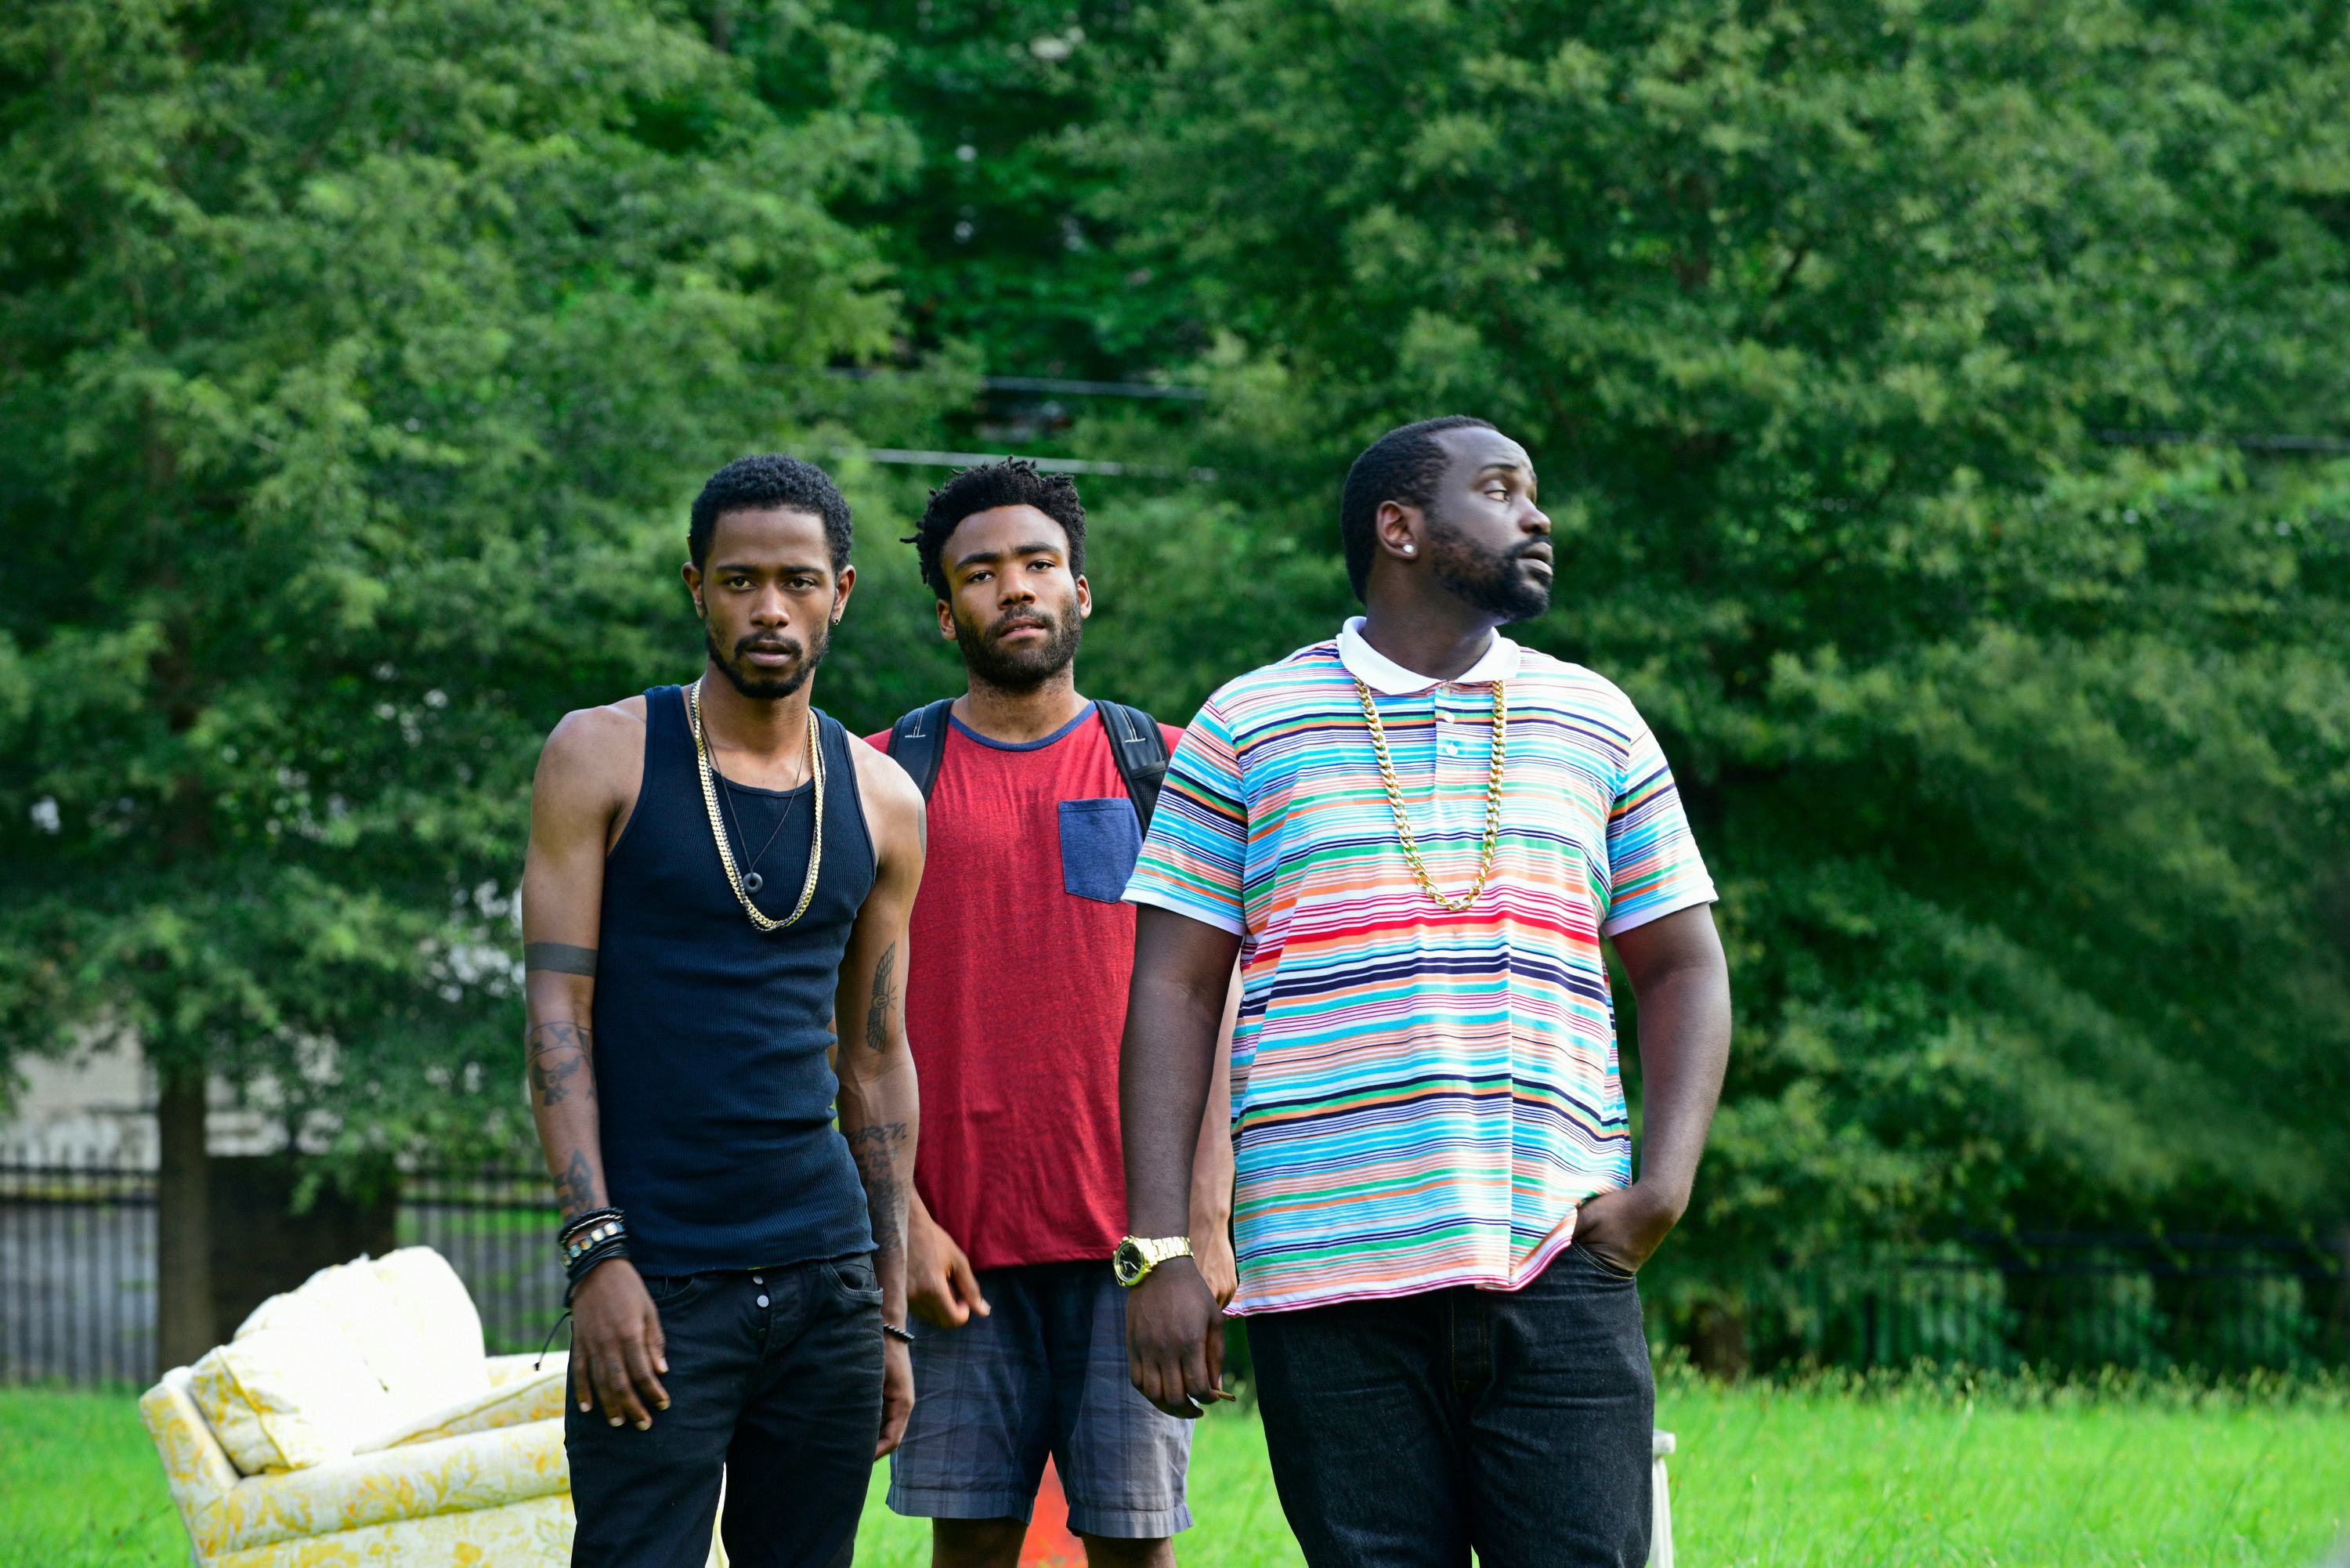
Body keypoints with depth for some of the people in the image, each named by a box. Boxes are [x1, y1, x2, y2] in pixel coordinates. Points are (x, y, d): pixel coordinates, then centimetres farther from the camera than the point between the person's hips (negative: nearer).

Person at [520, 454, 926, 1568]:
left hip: (827, 1268, 4)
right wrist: (597, 1254, -15)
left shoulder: (880, 803, 11)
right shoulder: (604, 757, 0)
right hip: (656, 1272, -4)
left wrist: (888, 1312, 12)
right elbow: (556, 1016, -4)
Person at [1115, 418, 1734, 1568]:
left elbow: (1681, 968, 17)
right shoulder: (1247, 730, 8)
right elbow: (1172, 993, 6)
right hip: (1327, 1277, -1)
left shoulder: (1594, 722, 15)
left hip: (1555, 1263, 1)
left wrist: (1664, 1183, 1)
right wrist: (1158, 1248, -4)